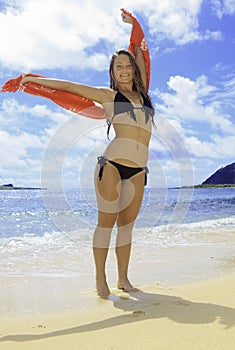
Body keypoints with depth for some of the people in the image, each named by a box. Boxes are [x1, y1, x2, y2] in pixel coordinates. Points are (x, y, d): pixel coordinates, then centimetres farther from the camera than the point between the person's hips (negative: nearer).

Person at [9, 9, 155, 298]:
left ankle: (123, 278, 13)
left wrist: (134, 26, 33)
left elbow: (140, 56, 27)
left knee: (126, 224, 6)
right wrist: (34, 79, 13)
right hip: (112, 164, -4)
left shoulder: (141, 92, 19)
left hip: (138, 171, 5)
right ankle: (100, 280, 3)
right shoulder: (108, 95, 8)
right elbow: (70, 86, 10)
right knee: (106, 222, -4)